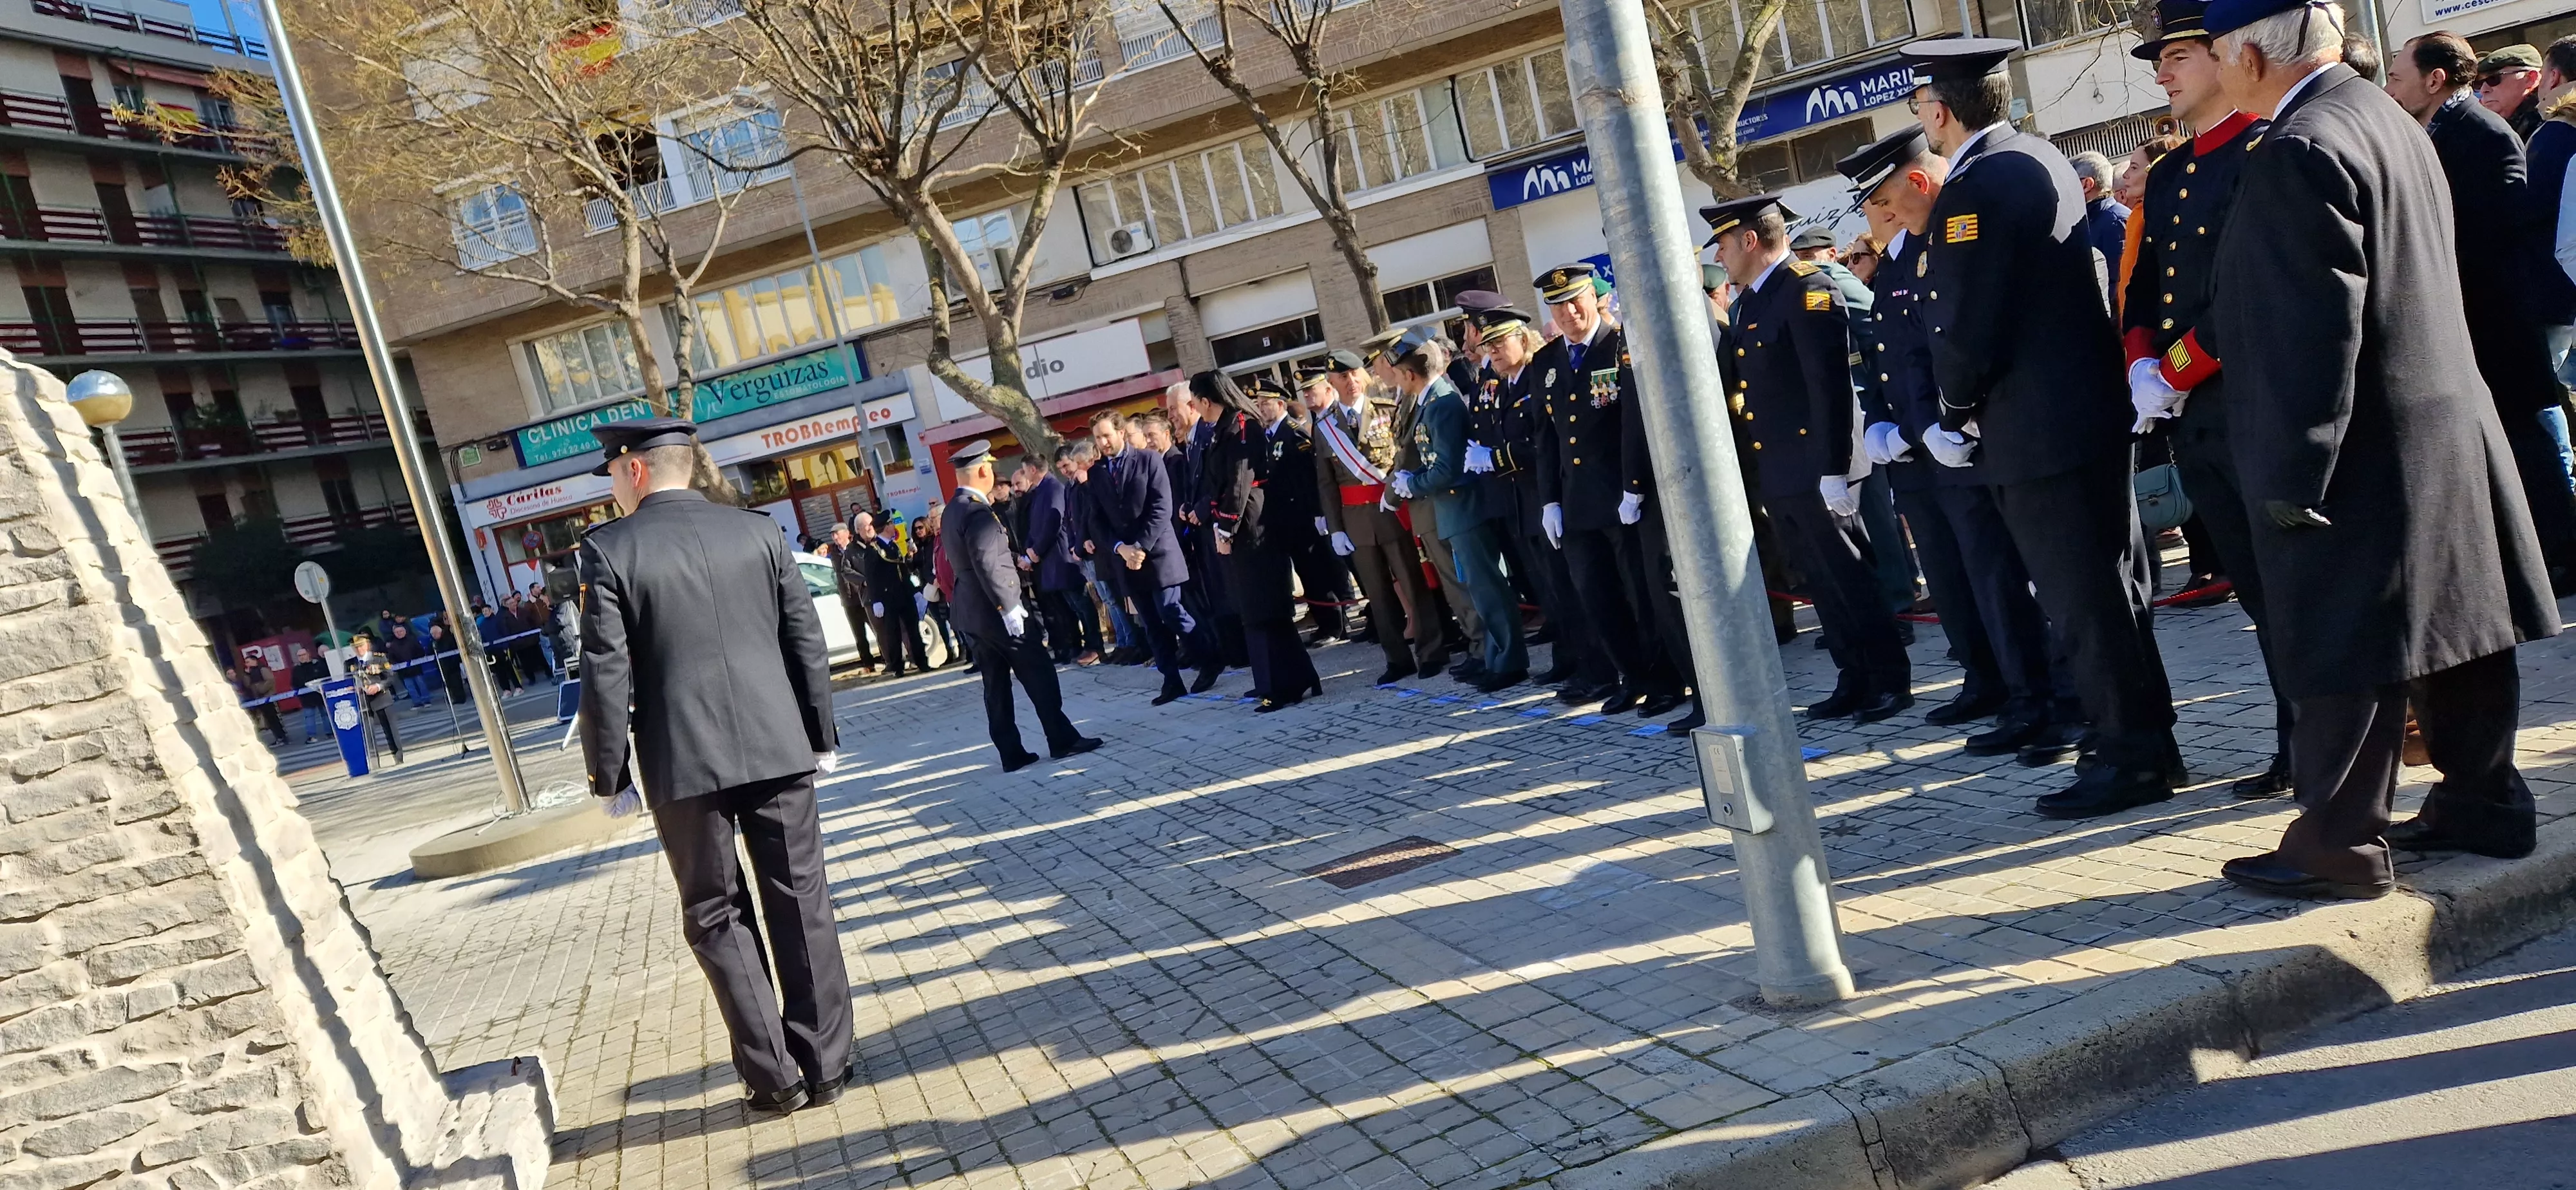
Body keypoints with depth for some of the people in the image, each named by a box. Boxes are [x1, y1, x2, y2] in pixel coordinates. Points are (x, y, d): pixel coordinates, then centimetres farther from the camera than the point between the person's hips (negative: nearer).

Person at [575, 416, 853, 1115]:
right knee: (801, 904, 10)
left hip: (685, 764, -3)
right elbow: (807, 641, 6)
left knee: (718, 917, 10)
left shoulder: (608, 549, -5)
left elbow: (606, 672, -8)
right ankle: (826, 1065, 16)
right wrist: (822, 735, 15)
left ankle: (773, 1076, 11)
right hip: (778, 749, 3)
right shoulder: (759, 531, 4)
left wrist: (608, 772, 1)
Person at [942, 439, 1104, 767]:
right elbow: (988, 566, -24)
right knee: (1039, 676, 0)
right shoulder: (978, 513, -19)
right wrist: (1009, 607, -23)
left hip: (970, 614, 9)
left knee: (996, 686, 10)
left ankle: (1012, 754, 12)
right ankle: (1063, 741, 4)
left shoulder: (953, 512, 12)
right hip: (996, 612, -9)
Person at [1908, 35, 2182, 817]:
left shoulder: (1973, 189, -17)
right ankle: (2140, 736, 28)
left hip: (2039, 429, -10)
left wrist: (1956, 413, -4)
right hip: (2094, 406, 10)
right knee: (2112, 585, 17)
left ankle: (2130, 755, 7)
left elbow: (1967, 329, -21)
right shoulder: (2042, 160, 12)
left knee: (2084, 602, -1)